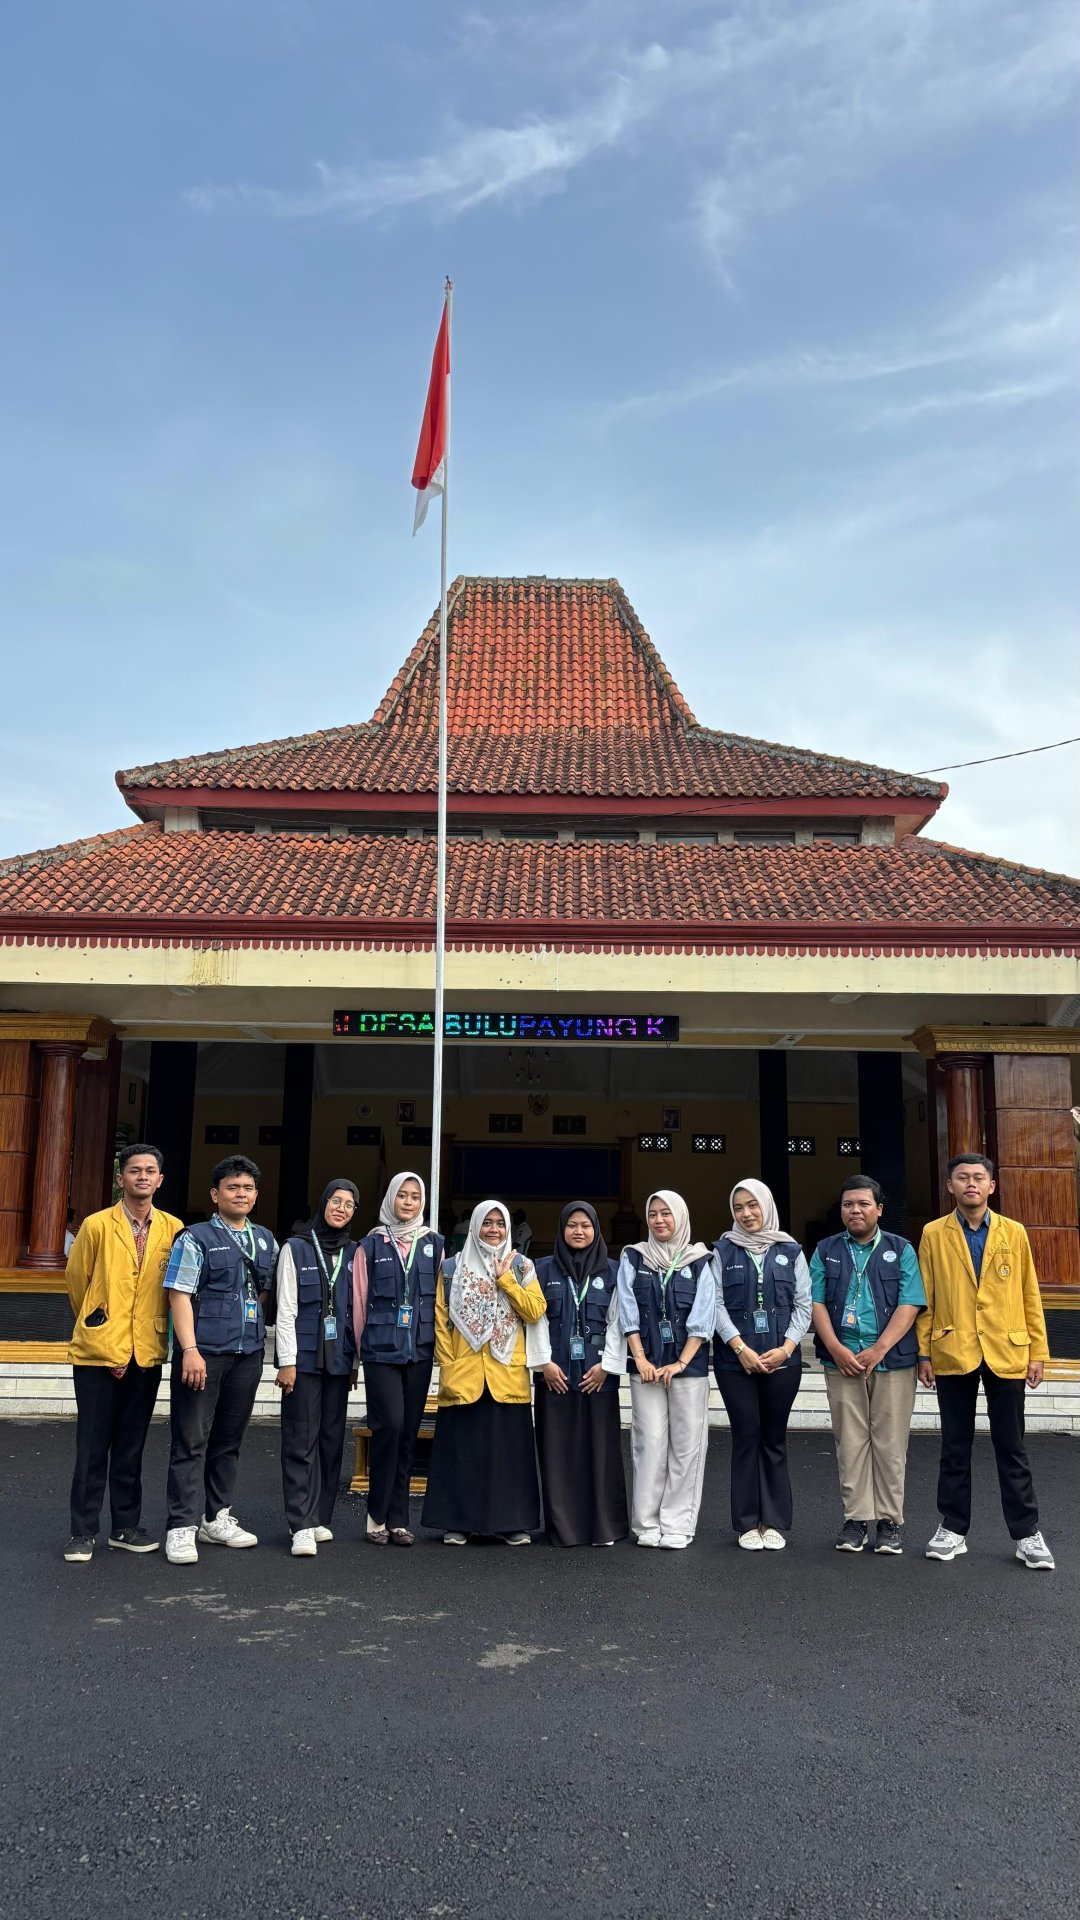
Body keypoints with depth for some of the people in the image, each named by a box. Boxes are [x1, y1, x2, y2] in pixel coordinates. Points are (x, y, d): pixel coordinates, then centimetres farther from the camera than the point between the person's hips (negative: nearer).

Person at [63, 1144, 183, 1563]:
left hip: (147, 1354, 2)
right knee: (92, 1446, 4)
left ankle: (126, 1526, 21)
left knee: (131, 1446, 11)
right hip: (99, 1351, -2)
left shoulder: (173, 1229, 2)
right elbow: (77, 1281, 6)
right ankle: (83, 1532, 14)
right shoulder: (97, 1226, -4)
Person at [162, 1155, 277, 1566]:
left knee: (229, 1440, 13)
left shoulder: (266, 1240, 13)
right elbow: (179, 1295, -9)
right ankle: (182, 1528, 3)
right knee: (191, 1441, -2)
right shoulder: (195, 1239, -3)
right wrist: (190, 1350, -17)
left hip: (248, 1354, 5)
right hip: (203, 1353, -5)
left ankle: (217, 1518, 24)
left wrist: (257, 1334, 14)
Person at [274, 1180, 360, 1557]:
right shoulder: (295, 1248, 0)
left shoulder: (355, 1253, 9)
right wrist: (287, 1361, -8)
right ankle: (302, 1525, -2)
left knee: (332, 1440, 7)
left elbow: (359, 1310, 11)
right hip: (304, 1357, -4)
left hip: (339, 1360, 4)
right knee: (301, 1441, -4)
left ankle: (320, 1519, 16)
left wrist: (356, 1360, 8)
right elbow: (286, 1310, -3)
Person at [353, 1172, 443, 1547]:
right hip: (382, 1349, -2)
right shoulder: (371, 1245, 4)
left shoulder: (433, 1244, 10)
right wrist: (360, 1347, 7)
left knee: (409, 1431, 4)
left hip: (420, 1350, 3)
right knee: (390, 1424, -12)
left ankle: (397, 1519, 13)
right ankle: (378, 1515, 3)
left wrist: (438, 1345, 8)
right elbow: (359, 1300, 7)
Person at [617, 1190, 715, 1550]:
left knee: (686, 1445, 0)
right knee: (650, 1443, -1)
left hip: (689, 1365, 0)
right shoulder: (633, 1258, 7)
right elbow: (627, 1311, 2)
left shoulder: (698, 1261, 4)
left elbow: (702, 1316, -3)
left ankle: (678, 1524, 9)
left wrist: (681, 1363, -10)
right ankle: (647, 1524, 7)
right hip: (646, 1366, 0)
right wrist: (640, 1359, -7)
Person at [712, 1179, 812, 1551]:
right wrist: (741, 1348, -11)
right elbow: (717, 1304, -1)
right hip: (735, 1361, -1)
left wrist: (786, 1348, -8)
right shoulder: (724, 1251, 5)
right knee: (746, 1437, 2)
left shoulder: (790, 1251, 7)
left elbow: (803, 1304, 4)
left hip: (782, 1360, 1)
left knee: (775, 1438, 5)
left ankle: (775, 1522, 14)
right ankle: (748, 1523, 11)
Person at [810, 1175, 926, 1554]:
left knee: (890, 1443, 2)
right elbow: (816, 1302, 3)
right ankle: (856, 1518, 12)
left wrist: (879, 1350, -13)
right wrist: (835, 1348, -11)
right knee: (850, 1442, 3)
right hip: (842, 1361, 1)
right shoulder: (825, 1251, 10)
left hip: (892, 1361, -1)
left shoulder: (900, 1250, 5)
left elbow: (909, 1305, -4)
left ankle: (889, 1522, 11)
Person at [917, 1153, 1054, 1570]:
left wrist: (1038, 1351, 2)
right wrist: (924, 1352, -2)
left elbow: (1030, 1296, 6)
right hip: (953, 1354, 0)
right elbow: (925, 1298, 2)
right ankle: (953, 1528, 20)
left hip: (1006, 1353, 0)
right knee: (955, 1447, 9)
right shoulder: (933, 1234, 2)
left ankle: (1027, 1533, 17)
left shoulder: (1013, 1233, 5)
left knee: (1011, 1447, 7)